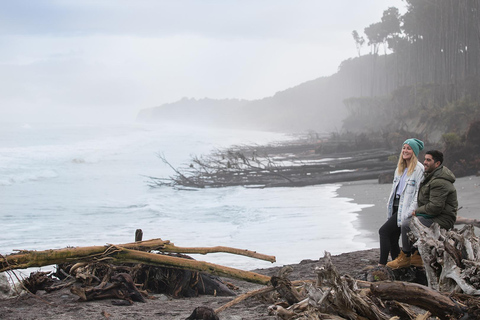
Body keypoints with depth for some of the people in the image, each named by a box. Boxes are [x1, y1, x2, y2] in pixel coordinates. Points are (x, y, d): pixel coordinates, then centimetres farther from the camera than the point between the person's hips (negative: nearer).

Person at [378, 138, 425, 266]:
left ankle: (381, 264, -13)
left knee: (384, 231, -16)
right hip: (396, 207, 8)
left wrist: (411, 211, -20)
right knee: (392, 239, 5)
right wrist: (390, 206, 15)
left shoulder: (419, 169, -8)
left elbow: (420, 192, -14)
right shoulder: (400, 168, 19)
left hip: (405, 209, -8)